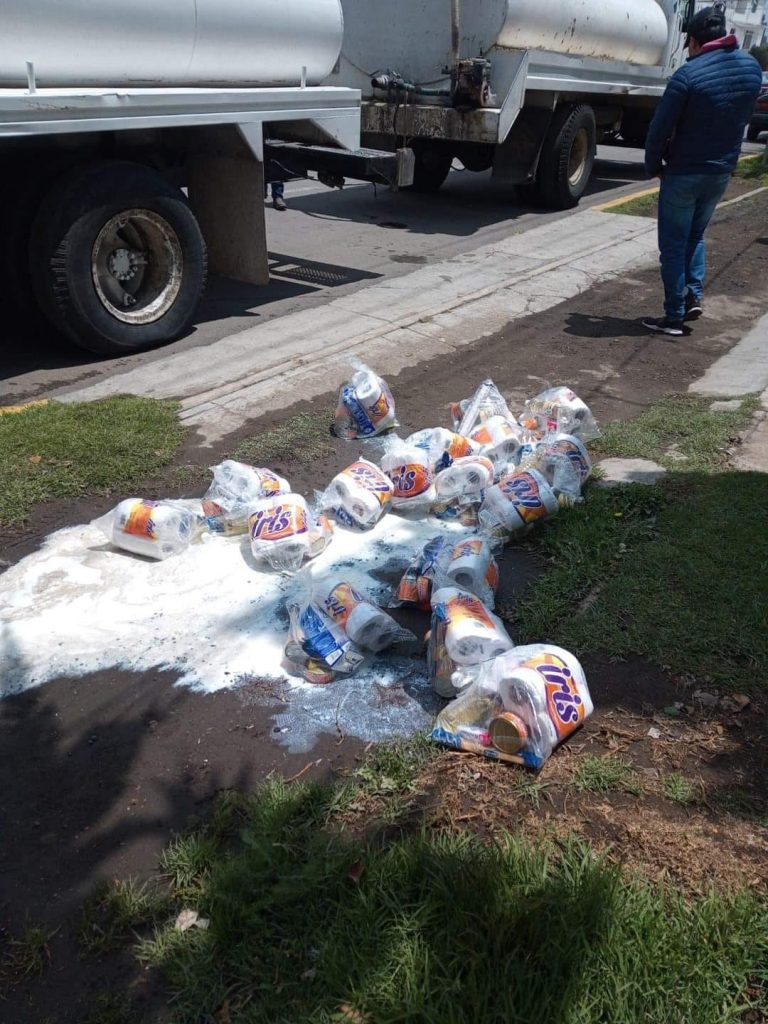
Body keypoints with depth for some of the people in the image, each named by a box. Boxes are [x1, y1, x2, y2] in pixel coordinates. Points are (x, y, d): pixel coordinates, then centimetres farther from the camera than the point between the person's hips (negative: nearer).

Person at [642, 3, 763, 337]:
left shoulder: (688, 74, -18)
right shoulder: (752, 68, 2)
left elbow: (660, 129, -15)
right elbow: (741, 118, 10)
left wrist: (654, 166, 0)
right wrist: (722, 158, 17)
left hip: (683, 174, -6)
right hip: (722, 173, 6)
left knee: (673, 246, 5)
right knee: (695, 236, 24)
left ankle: (674, 317, 6)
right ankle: (694, 295, 13)